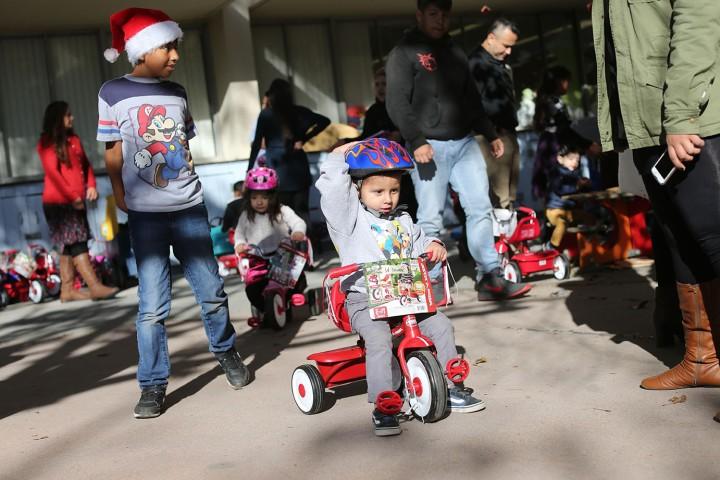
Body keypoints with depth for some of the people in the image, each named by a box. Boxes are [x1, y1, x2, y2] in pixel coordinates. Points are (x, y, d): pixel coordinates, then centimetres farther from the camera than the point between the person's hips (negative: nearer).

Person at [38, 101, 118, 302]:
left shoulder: (73, 139, 16)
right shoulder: (47, 142, -6)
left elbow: (85, 164, 18)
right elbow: (53, 173, -13)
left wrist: (91, 185, 0)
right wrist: (72, 196, -17)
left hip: (75, 201, 8)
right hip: (59, 202, -8)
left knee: (69, 246, 8)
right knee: (77, 244, -12)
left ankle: (67, 290, 12)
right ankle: (95, 287, -16)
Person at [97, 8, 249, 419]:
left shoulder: (177, 94, 9)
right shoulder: (113, 93, -2)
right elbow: (114, 155, 2)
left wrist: (182, 184, 13)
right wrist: (124, 200, 3)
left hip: (190, 208, 3)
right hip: (146, 216, -3)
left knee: (212, 291, 8)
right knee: (153, 305, -4)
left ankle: (227, 353, 31)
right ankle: (153, 386, 8)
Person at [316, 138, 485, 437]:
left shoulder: (402, 221, 17)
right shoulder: (350, 217, -2)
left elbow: (418, 243, 25)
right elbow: (332, 188, -16)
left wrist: (433, 246, 1)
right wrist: (339, 154, -3)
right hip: (364, 300, -6)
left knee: (440, 325, -5)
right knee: (379, 338, -31)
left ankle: (450, 388, 10)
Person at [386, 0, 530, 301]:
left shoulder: (455, 53, 20)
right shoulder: (405, 53, -1)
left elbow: (472, 100, 25)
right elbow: (397, 103, -10)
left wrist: (491, 134, 19)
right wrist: (416, 141, -20)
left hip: (464, 143, 6)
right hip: (429, 146, -6)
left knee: (480, 208, 1)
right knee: (431, 219, -5)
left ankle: (490, 279, 5)